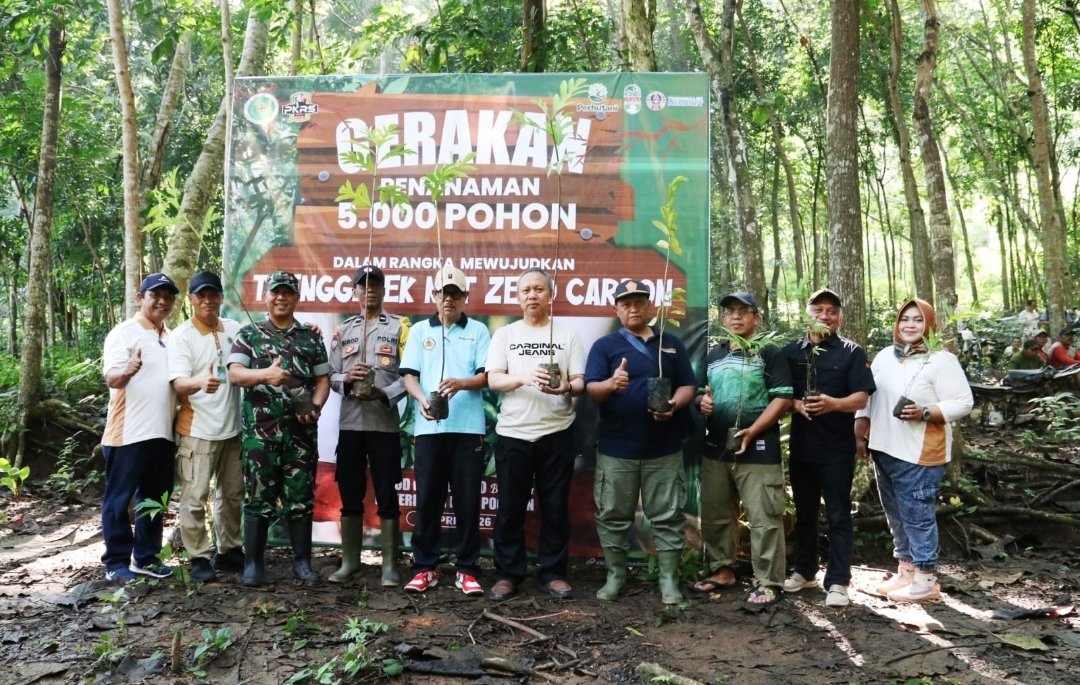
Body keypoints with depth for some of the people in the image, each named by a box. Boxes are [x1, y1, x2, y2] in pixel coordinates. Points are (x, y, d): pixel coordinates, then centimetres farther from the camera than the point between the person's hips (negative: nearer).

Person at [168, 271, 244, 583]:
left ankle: (228, 550, 29)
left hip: (232, 427, 6)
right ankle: (199, 558, 13)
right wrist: (201, 382, -45)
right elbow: (179, 383, -21)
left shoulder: (234, 330, 6)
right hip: (197, 429, -5)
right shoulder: (181, 336, -10)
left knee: (233, 494, 15)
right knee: (194, 498, -1)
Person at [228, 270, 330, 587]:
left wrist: (315, 407, -8)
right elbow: (234, 373, -5)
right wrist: (265, 373, -24)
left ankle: (302, 562, 13)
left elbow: (323, 379, 11)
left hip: (301, 430, 2)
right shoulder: (249, 333, 6)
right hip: (259, 430, -1)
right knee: (258, 496, 2)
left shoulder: (310, 337, 12)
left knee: (301, 496, 5)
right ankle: (253, 563, 12)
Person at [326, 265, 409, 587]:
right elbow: (330, 376, 9)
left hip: (385, 424, -3)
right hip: (350, 423, 3)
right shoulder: (343, 330, 14)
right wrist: (346, 379, -12)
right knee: (350, 494, 9)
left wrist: (384, 394, -18)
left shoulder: (400, 327, 4)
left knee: (386, 495, 1)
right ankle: (350, 561, 20)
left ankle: (390, 565, 9)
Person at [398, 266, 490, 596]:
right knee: (427, 499, 5)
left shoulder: (478, 331, 8)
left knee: (468, 500, 2)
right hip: (429, 427, 1)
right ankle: (425, 567, 15)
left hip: (468, 427, -1)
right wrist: (421, 398, -16)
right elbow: (409, 375, 4)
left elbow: (486, 376, 0)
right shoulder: (419, 330, 12)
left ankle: (467, 570, 11)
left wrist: (460, 384, -20)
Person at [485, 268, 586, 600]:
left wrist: (566, 387, -23)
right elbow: (493, 380, -3)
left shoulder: (568, 335, 6)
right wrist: (524, 377, -22)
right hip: (512, 433, 0)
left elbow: (581, 382, 1)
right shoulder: (505, 335, 7)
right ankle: (508, 574, 16)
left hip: (556, 434, 0)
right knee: (510, 508, 5)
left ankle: (552, 573, 17)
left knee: (555, 507, 6)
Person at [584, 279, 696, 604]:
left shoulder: (672, 344, 10)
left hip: (664, 448, 1)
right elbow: (591, 390, -7)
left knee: (667, 516, 5)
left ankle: (669, 579, 15)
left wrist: (674, 405, -13)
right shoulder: (605, 345, 3)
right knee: (613, 516, 6)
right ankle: (615, 575, 20)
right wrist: (611, 384, -30)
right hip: (616, 447, -1)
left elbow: (688, 386, 9)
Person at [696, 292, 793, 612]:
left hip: (758, 448, -6)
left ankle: (768, 583, 6)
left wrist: (752, 431, -19)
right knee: (715, 514, 13)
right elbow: (704, 392, 25)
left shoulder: (770, 353, -3)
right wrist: (702, 401, 0)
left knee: (763, 518, -3)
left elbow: (783, 398, -10)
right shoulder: (714, 355, 15)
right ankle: (722, 569, 28)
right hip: (715, 447, 6)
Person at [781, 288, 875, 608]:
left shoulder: (852, 352, -1)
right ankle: (804, 570, 29)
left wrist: (833, 403, -28)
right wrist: (796, 404, -16)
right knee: (804, 511, 15)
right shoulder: (791, 351, 7)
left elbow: (861, 398, -9)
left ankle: (837, 581, 7)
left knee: (838, 515, 1)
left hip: (837, 446, -3)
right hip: (801, 443, 4)